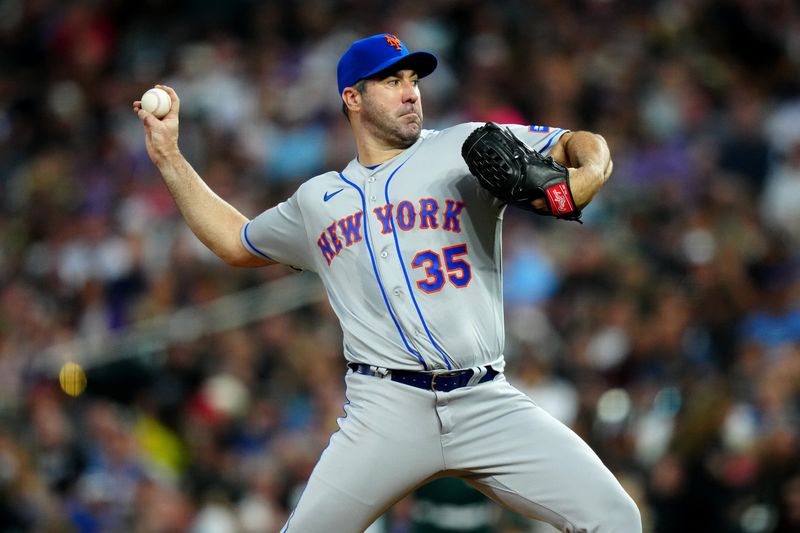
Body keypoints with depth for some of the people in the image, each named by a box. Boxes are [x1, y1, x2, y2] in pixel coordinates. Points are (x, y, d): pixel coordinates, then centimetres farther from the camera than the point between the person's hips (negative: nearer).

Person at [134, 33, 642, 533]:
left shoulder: (466, 149, 9)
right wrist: (170, 157, 30)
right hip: (388, 410, 1)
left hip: (486, 401, -1)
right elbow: (236, 242, 34)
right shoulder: (316, 200, 18)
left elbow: (585, 147, 6)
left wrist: (588, 176, -17)